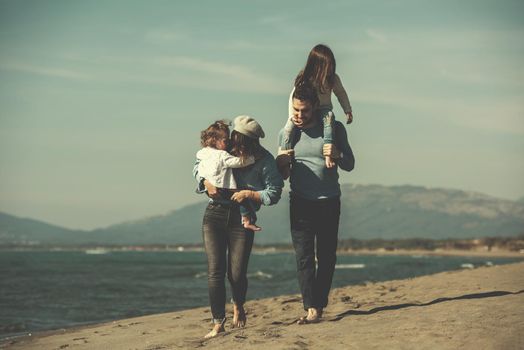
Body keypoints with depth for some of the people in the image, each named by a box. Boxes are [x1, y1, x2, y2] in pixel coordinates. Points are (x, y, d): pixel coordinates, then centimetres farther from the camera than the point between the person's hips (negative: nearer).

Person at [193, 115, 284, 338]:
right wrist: (206, 182, -6)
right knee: (215, 271, -5)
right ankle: (218, 323, 2)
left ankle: (238, 307, 32)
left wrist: (249, 194, -19)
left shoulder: (265, 161, -7)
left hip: (242, 219, -2)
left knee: (237, 274, -3)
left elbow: (274, 194, -7)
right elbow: (198, 165, 13)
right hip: (215, 214, 2)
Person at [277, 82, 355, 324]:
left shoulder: (334, 129, 0)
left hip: (329, 202, 0)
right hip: (300, 202, 1)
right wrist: (280, 163, -10)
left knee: (326, 257, 2)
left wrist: (337, 155, -18)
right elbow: (279, 173, 14)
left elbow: (349, 165, 4)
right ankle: (311, 309, -12)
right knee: (303, 256, -8)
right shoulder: (287, 133, 6)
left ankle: (319, 305, 10)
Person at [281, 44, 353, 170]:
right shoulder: (303, 78, -9)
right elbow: (293, 97, -7)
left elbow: (341, 94, 12)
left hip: (324, 109, 0)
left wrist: (348, 111, 9)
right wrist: (292, 115, -16)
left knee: (329, 117, -36)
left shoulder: (333, 79, -3)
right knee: (290, 125, -28)